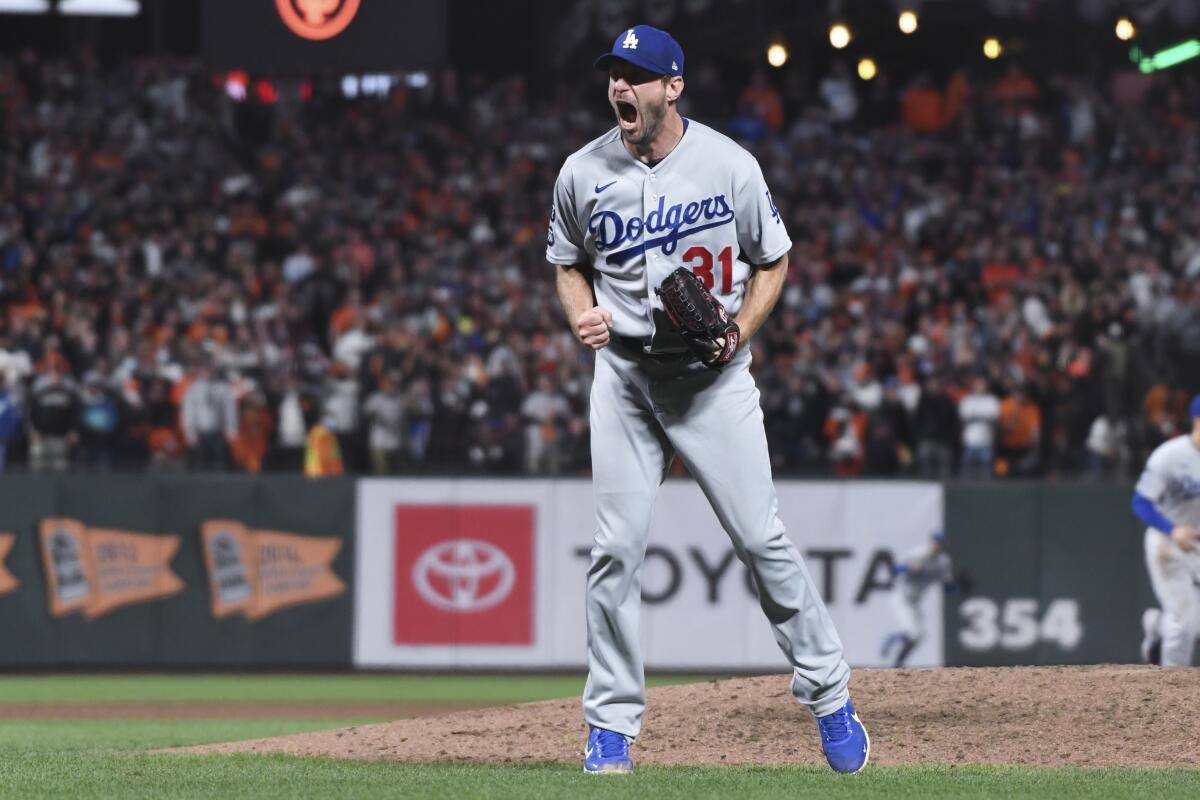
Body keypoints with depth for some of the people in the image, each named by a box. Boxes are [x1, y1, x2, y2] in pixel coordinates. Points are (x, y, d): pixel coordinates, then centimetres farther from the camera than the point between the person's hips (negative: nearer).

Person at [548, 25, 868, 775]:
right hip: (624, 375, 2)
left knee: (761, 538, -3)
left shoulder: (730, 165, -7)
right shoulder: (583, 173, -1)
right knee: (617, 548, -2)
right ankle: (612, 726, 6)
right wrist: (583, 313, -8)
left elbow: (773, 261, 5)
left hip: (713, 377, -2)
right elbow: (570, 262, 14)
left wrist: (740, 329, -12)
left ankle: (830, 696, 11)